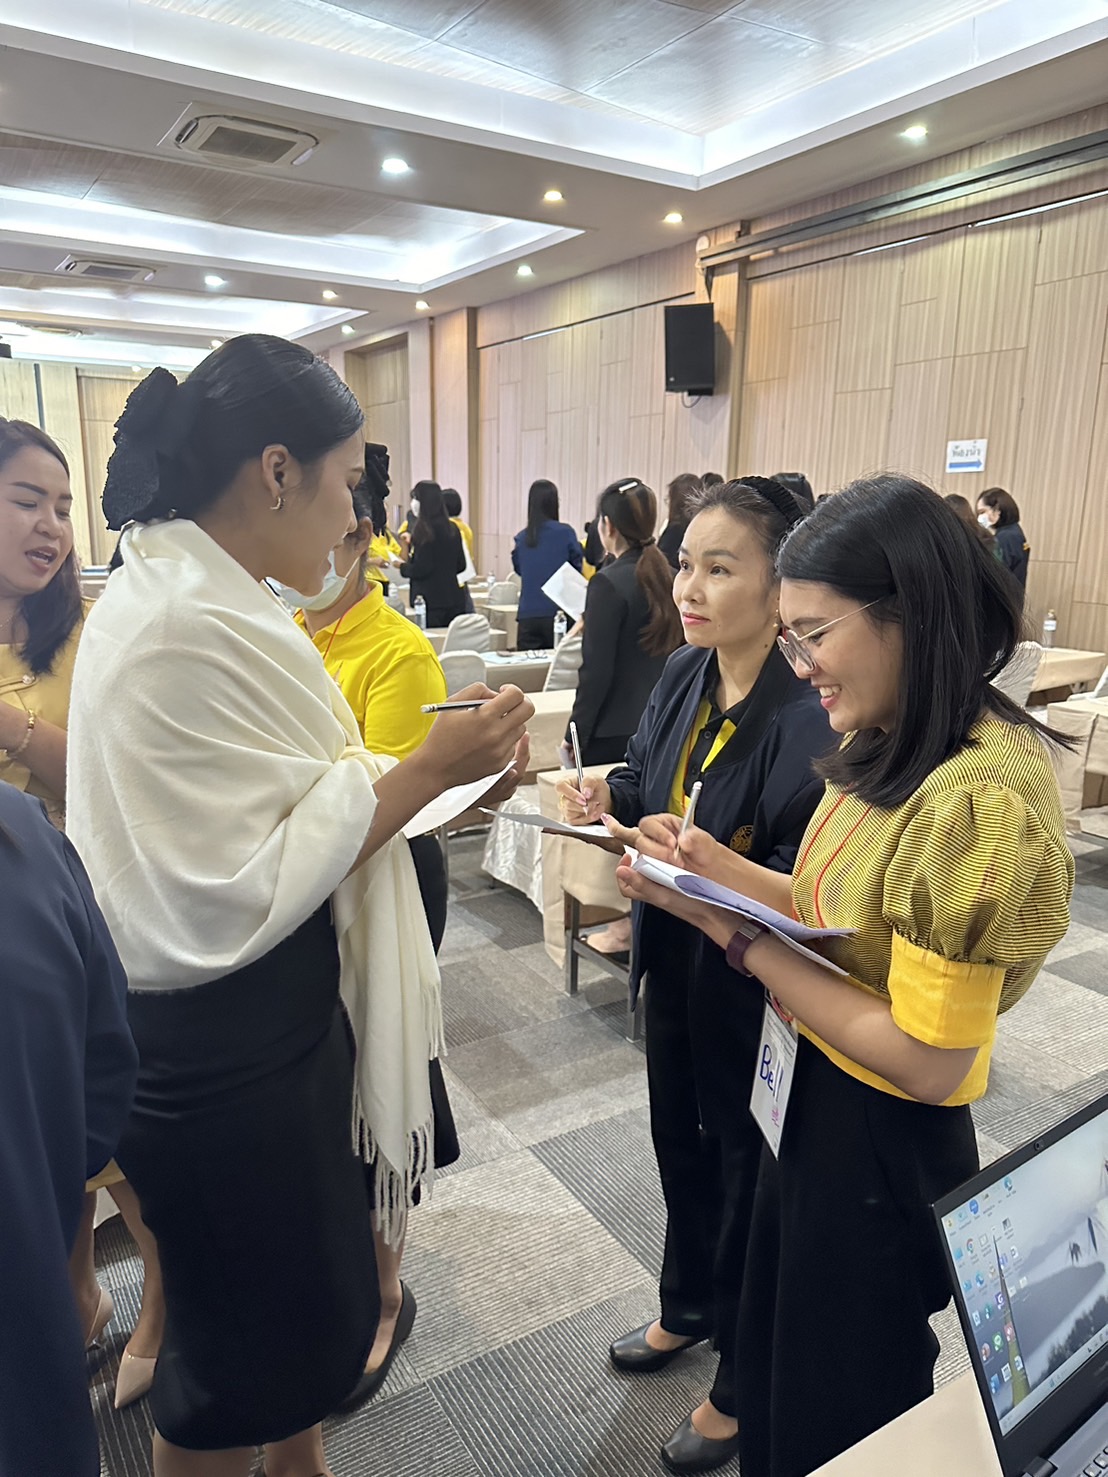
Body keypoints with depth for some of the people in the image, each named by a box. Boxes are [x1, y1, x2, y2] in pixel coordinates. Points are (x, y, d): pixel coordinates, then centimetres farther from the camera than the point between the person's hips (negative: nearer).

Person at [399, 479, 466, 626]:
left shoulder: (424, 530, -11)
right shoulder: (452, 529, 9)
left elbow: (420, 570, -15)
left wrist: (402, 566, 5)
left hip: (430, 601, -7)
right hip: (454, 599, 7)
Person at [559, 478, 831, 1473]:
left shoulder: (809, 713, -25)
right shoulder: (683, 676, -3)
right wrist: (607, 799, -12)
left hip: (750, 974, -7)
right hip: (673, 953, 7)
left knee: (744, 1162, 14)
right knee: (679, 1137, 25)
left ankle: (742, 1385, 42)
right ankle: (688, 1309, 54)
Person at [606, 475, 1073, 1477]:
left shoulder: (977, 801, -30)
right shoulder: (894, 751, -2)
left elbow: (928, 1062, -27)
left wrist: (740, 936, -23)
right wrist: (718, 870, -9)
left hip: (881, 1148, -7)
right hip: (813, 1101, 7)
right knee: (779, 1350, 28)